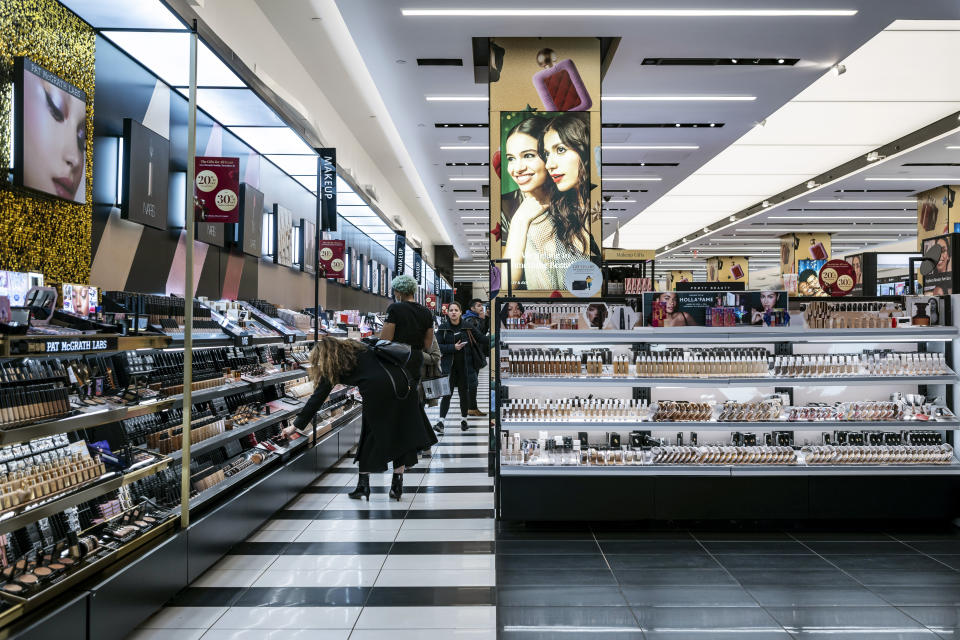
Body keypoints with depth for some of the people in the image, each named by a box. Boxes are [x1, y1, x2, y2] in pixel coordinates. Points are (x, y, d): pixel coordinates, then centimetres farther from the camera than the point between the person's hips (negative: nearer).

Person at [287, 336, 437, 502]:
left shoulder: (332, 368, 13)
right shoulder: (357, 347, 26)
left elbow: (317, 399, 13)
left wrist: (296, 426, 19)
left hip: (378, 391, -5)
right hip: (403, 382, 5)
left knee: (370, 438, 15)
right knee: (402, 436, 15)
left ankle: (363, 484, 22)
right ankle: (397, 486, 19)